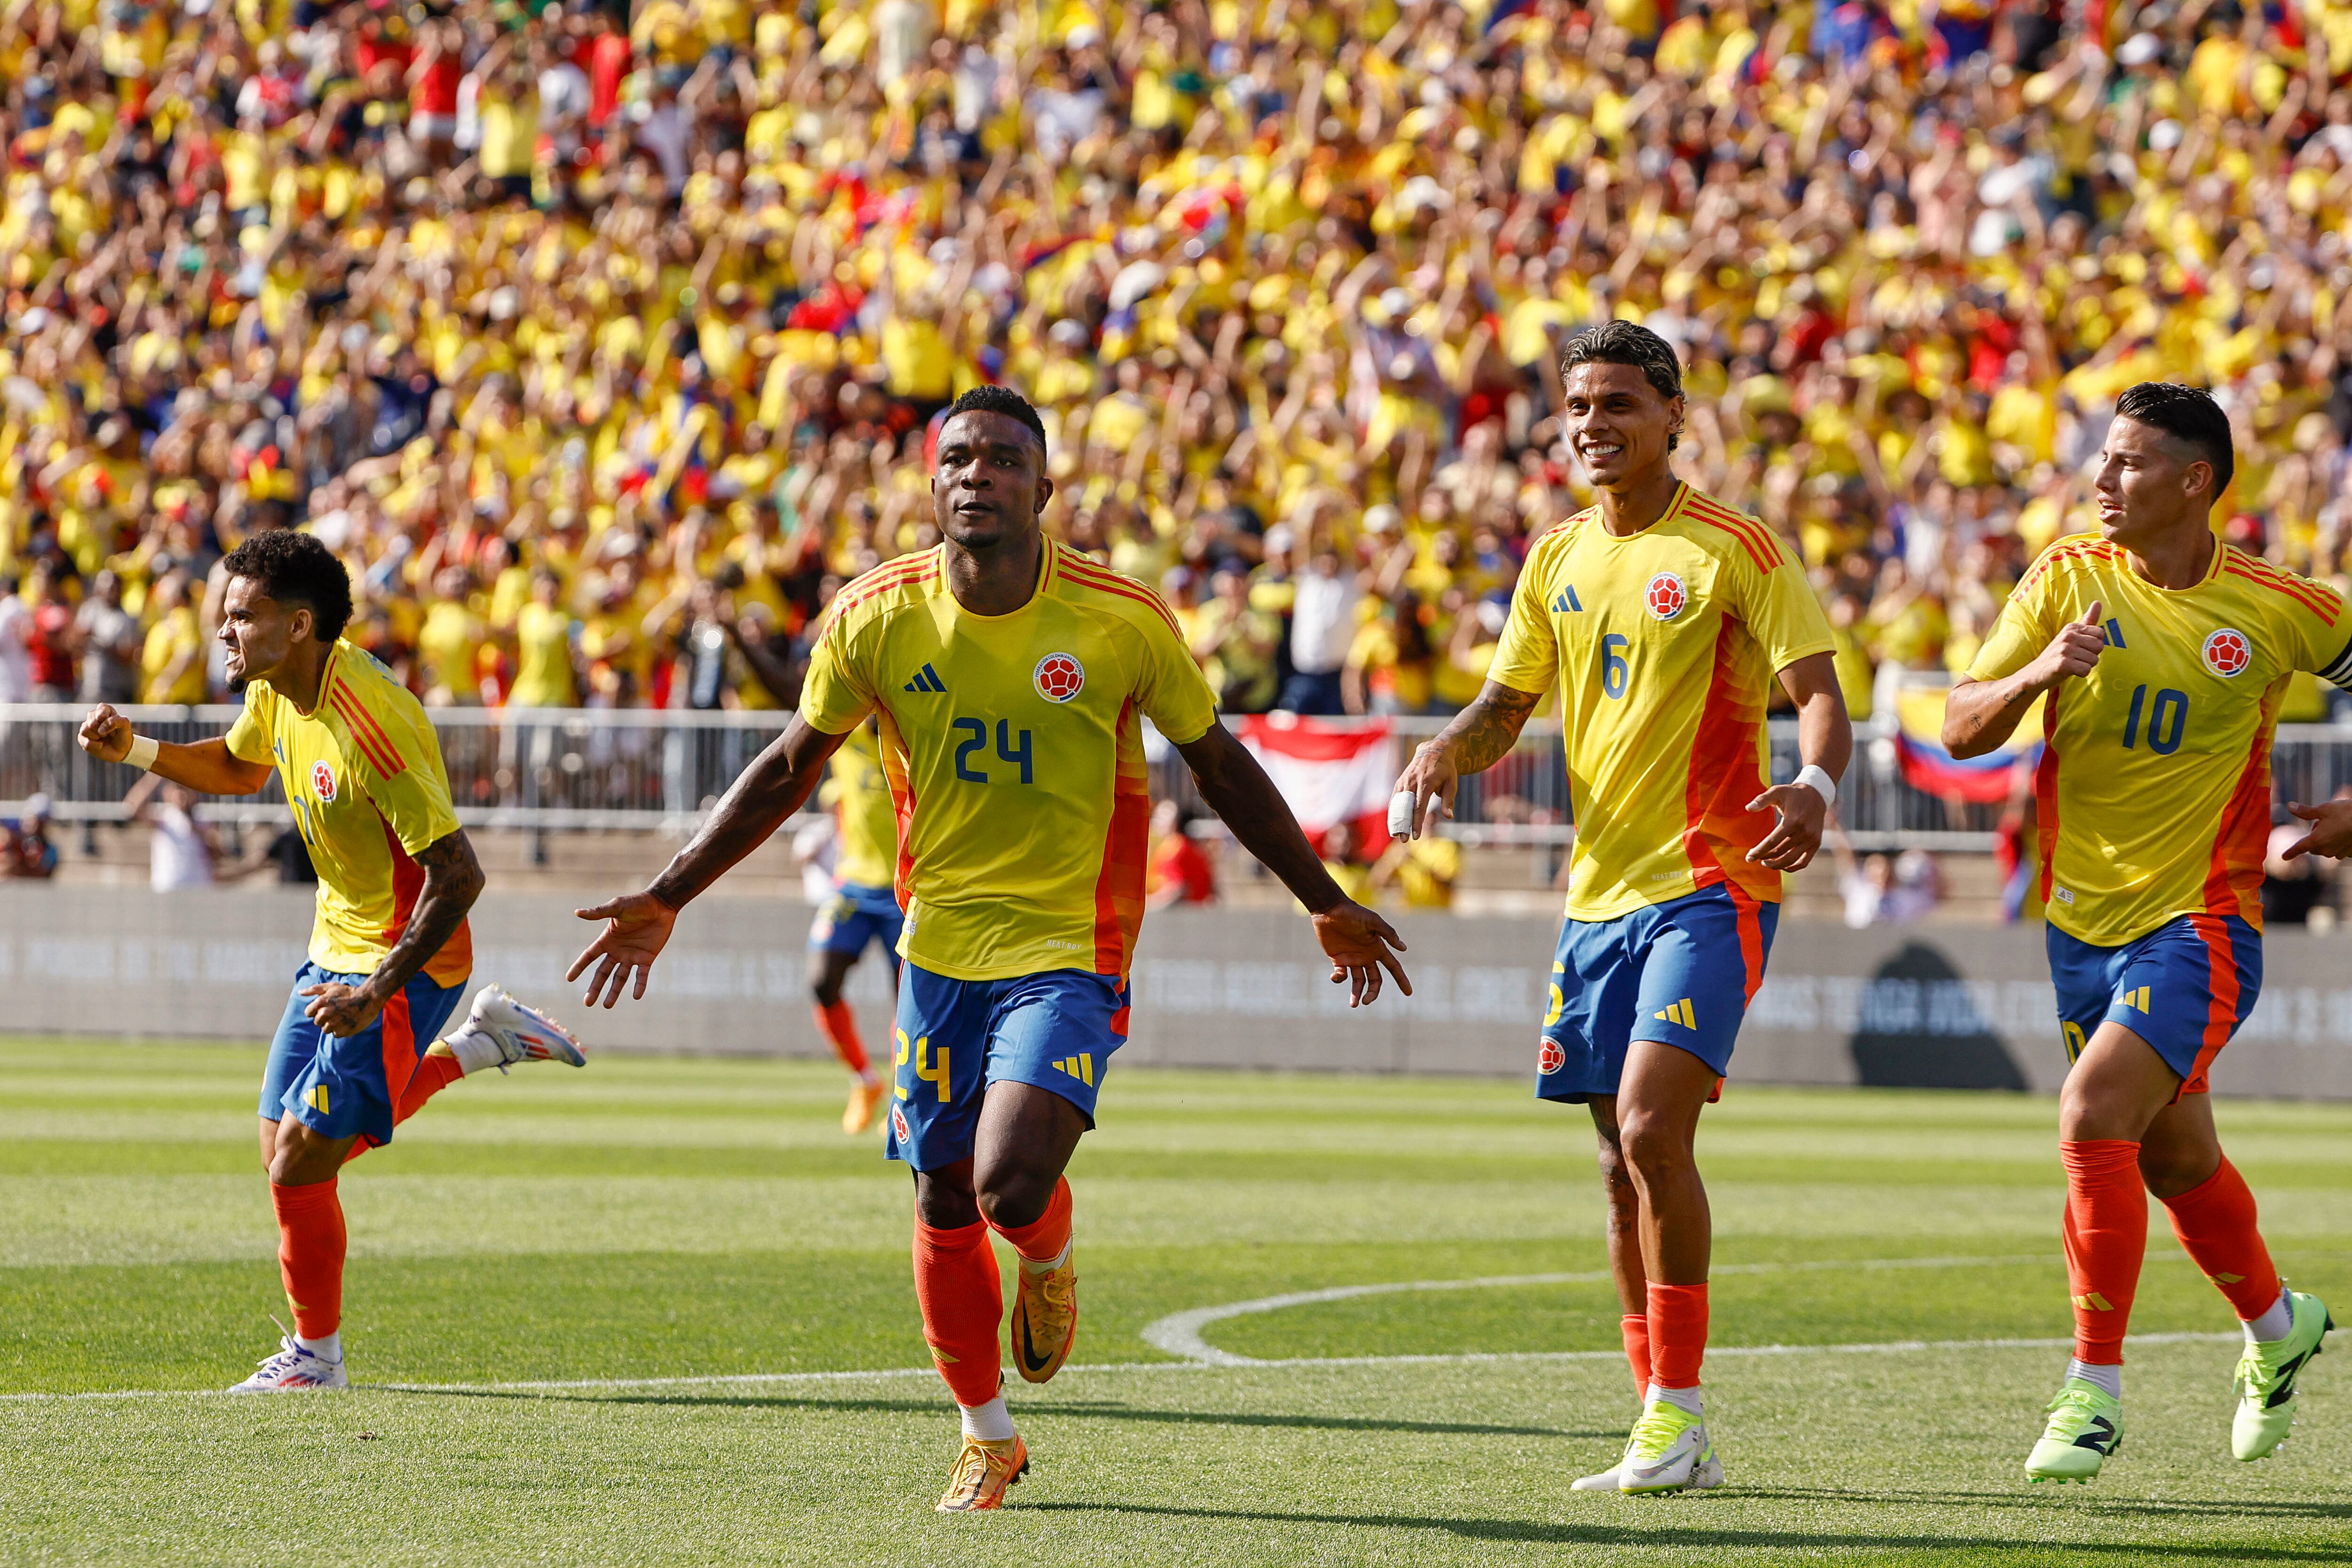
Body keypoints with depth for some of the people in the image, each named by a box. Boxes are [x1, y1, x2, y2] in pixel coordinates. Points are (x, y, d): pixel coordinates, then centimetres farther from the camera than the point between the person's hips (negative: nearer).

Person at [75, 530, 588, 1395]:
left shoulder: (370, 724, -29)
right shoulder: (276, 691, -2)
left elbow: (458, 876, -28)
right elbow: (240, 767, 22)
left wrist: (377, 993, -29)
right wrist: (135, 749, 4)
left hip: (404, 962, -9)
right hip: (337, 945, 9)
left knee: (302, 1162, -9)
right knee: (289, 1150, 13)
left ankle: (316, 1357, 11)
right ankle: (478, 1040, 25)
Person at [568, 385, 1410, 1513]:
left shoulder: (1121, 622, -11)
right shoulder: (874, 617, -6)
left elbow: (1219, 764, 4)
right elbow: (791, 767, 8)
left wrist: (1327, 905, 10)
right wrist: (666, 899, 7)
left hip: (1069, 952, -3)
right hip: (940, 944, 3)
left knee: (1011, 1181, -22)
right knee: (944, 1202, 7)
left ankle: (1048, 1264, 16)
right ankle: (987, 1440, 28)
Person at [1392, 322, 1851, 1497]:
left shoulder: (1734, 550, -6)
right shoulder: (1558, 560, 13)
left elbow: (1819, 692, -10)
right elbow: (1506, 704, 19)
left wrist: (1815, 787, -30)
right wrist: (1448, 750, -4)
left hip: (1710, 883, -7)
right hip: (1600, 887, 7)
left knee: (1651, 1127, -20)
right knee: (1623, 1164, 7)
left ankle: (1675, 1414, -13)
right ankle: (1670, 1436, 14)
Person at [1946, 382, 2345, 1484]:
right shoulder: (2068, 577, -3)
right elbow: (1963, 730, -5)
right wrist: (2038, 671, -24)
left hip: (2200, 921, -4)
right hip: (2082, 922, 4)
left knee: (2093, 1115, -22)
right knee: (2174, 1158, 16)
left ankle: (2095, 1391, -12)